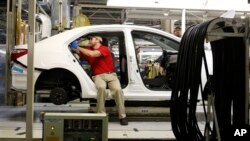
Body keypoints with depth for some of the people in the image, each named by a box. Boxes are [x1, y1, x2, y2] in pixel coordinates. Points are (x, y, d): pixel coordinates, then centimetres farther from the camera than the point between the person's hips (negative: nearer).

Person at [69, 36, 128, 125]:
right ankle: (101, 114, -25)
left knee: (117, 89, -28)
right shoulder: (88, 50, 15)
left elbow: (92, 54, -19)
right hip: (98, 76, 2)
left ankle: (122, 116, -17)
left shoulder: (104, 49, -4)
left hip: (110, 74, -2)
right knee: (101, 87, -33)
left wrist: (78, 47, -13)